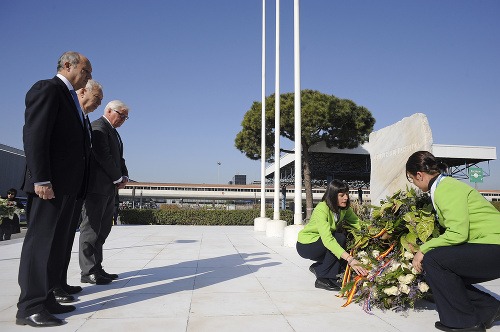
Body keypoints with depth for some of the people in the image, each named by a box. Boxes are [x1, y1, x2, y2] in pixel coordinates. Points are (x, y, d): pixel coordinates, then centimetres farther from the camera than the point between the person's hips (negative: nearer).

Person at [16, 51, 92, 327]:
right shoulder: (46, 89, -6)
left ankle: (45, 300, 20)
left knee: (57, 243, 12)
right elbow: (34, 135, -16)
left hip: (68, 184, 10)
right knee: (41, 241, -4)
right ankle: (30, 308, 4)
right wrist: (41, 180, -22)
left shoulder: (70, 98, 22)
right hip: (50, 184, -10)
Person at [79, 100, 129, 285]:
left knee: (103, 229, 9)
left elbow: (118, 158, 21)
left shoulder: (112, 131, 22)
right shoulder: (98, 127, -8)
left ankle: (96, 268, 15)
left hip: (109, 188, 10)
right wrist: (118, 179, -9)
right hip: (97, 186, -10)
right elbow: (104, 157, -17)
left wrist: (124, 176, 4)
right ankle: (89, 271, 1)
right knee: (91, 228, -4)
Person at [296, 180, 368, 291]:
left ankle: (317, 267, 6)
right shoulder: (321, 209, -32)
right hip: (306, 245, -7)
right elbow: (327, 239, -42)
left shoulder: (344, 208, -9)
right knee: (339, 238, -26)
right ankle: (323, 279, -15)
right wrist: (350, 259, -49)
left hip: (323, 243, 7)